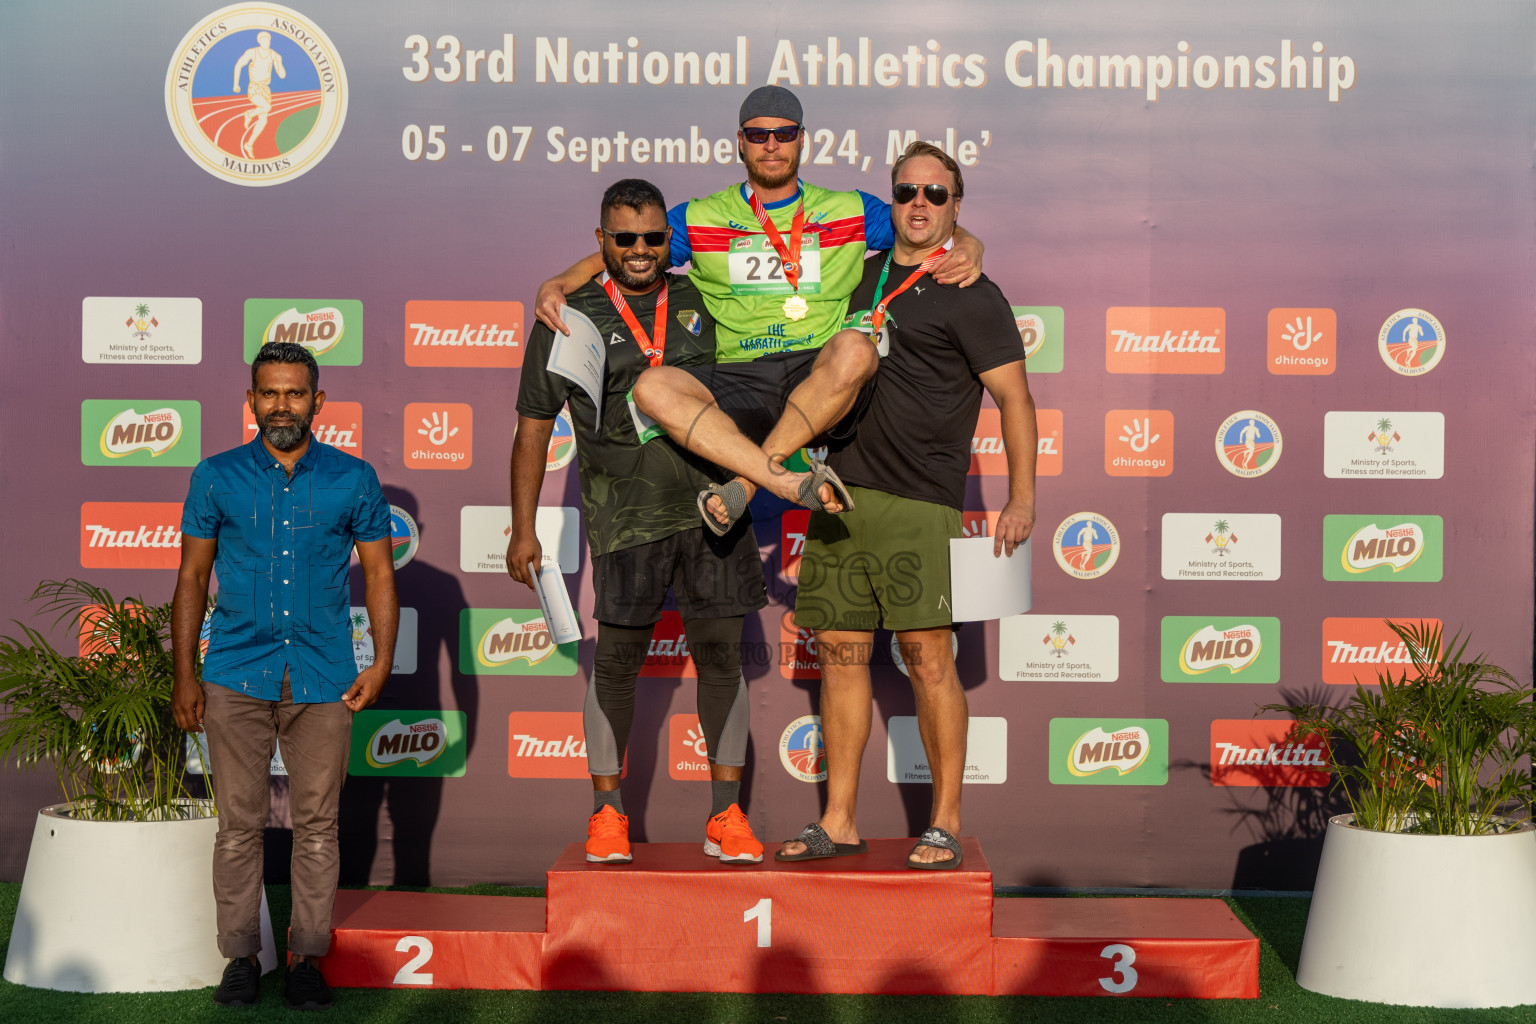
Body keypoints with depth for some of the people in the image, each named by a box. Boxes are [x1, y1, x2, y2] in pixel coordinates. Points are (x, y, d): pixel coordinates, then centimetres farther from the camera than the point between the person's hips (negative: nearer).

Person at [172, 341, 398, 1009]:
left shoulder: (353, 480, 5)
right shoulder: (216, 478, 5)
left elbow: (378, 573, 8)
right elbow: (192, 578, 8)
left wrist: (381, 663, -2)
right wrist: (185, 675, 2)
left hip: (323, 677, 0)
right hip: (237, 673, 0)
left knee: (317, 823, 3)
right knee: (239, 822, 2)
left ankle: (307, 957, 12)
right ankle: (240, 955, 13)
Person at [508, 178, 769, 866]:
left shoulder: (698, 301, 11)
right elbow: (533, 424, 5)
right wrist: (523, 528, 2)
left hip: (712, 505, 3)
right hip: (627, 516, -3)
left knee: (720, 655, 4)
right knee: (617, 660, 1)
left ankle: (726, 816, 12)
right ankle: (607, 810, 15)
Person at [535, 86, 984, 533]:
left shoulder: (851, 212, 16)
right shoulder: (699, 219, 18)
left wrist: (967, 250, -6)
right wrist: (558, 284, 1)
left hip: (820, 380, -1)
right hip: (737, 383, 1)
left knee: (854, 349, -36)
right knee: (652, 387, -29)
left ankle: (746, 481, -27)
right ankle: (787, 483, -40)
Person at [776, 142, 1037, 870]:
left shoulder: (970, 296, 0)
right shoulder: (861, 277, 18)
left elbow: (1014, 397, -4)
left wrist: (1022, 497, -11)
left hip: (919, 504, -6)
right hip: (839, 494, 6)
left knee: (927, 657, -7)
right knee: (842, 653, 6)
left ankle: (945, 823, 2)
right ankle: (839, 821, 13)